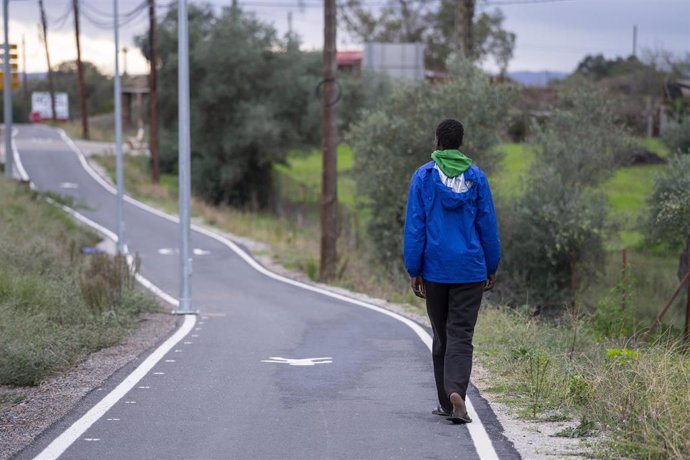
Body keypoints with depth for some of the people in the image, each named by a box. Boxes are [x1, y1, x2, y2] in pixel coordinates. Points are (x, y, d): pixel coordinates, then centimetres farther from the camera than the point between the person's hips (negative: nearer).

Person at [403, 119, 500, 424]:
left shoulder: (423, 176, -1)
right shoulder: (476, 176, 0)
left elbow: (415, 226, -4)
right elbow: (488, 224, 3)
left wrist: (414, 270, 0)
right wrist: (492, 267, 12)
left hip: (434, 269, 1)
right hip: (470, 269, 0)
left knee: (441, 336, 12)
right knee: (461, 335, -2)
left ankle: (446, 402, 18)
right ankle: (456, 391, -24)